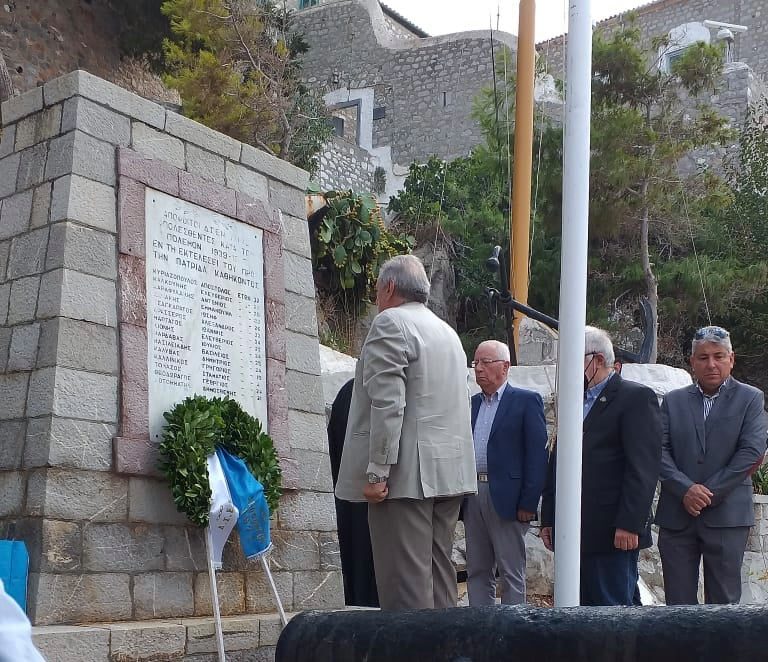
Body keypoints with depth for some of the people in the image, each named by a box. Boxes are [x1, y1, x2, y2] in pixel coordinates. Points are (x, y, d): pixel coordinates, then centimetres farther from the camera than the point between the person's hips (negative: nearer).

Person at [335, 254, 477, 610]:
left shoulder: (390, 322, -6)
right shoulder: (448, 331, 21)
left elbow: (387, 404, -16)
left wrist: (377, 471, -17)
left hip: (408, 473, -9)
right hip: (450, 471, 9)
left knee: (406, 583, -9)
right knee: (439, 575, 11)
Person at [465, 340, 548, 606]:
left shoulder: (526, 401, -3)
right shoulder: (472, 404, 16)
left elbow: (537, 455, -9)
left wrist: (528, 503, -14)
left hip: (506, 499, -6)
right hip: (473, 496, 6)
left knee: (511, 572, 1)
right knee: (477, 571, 10)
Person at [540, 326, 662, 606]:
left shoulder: (636, 397, -4)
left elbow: (644, 467, -13)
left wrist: (629, 524, -18)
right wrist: (548, 519, 15)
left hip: (612, 533, -7)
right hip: (571, 533, 7)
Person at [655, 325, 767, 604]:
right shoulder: (673, 401, 11)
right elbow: (659, 450, 1)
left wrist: (709, 493, -12)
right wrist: (686, 489, -14)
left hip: (726, 516, -2)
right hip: (676, 516, 2)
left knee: (723, 600, 3)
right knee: (678, 600, 5)